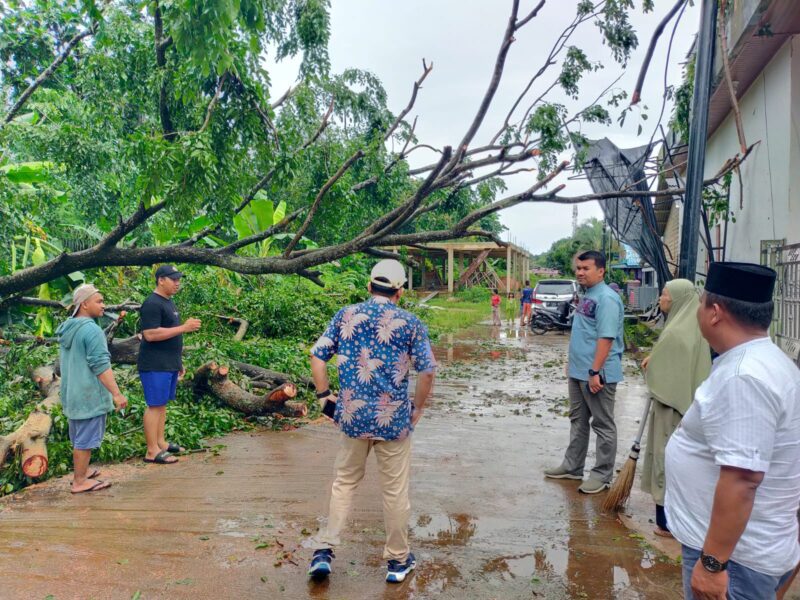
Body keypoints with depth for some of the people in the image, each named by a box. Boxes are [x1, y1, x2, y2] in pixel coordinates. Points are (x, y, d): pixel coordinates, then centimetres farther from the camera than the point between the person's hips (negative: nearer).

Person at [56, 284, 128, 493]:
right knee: (86, 438, 1)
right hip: (89, 395, -9)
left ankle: (80, 471, 35)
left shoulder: (66, 329, 10)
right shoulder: (91, 330, -20)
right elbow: (101, 365, -24)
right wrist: (117, 393, -22)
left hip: (71, 393, 10)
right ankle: (80, 481, 10)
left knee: (78, 436, 21)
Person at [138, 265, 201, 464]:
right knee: (155, 405, -5)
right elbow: (150, 334, -24)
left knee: (162, 403, 14)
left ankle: (161, 442, 23)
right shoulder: (152, 304, -15)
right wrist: (184, 327, -24)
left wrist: (179, 362, 23)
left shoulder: (168, 302, 16)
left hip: (169, 364, 9)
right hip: (155, 366, -9)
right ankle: (152, 451, 0)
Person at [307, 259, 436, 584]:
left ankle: (324, 550, 21)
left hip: (352, 415, 2)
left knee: (344, 481, 21)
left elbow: (317, 357, 0)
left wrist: (324, 394, 11)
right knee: (395, 491, 13)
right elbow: (427, 372, -8)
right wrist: (418, 408, 6)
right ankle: (398, 561, 28)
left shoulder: (345, 316, 0)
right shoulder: (410, 323, -6)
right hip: (394, 420, -2)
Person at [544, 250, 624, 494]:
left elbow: (606, 337, -23)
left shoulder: (606, 298, -17)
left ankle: (602, 475, 15)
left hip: (597, 375, -10)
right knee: (578, 420, 17)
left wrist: (595, 371, -25)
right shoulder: (587, 296, 13)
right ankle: (572, 466, 29)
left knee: (603, 425, 4)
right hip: (578, 372, 10)